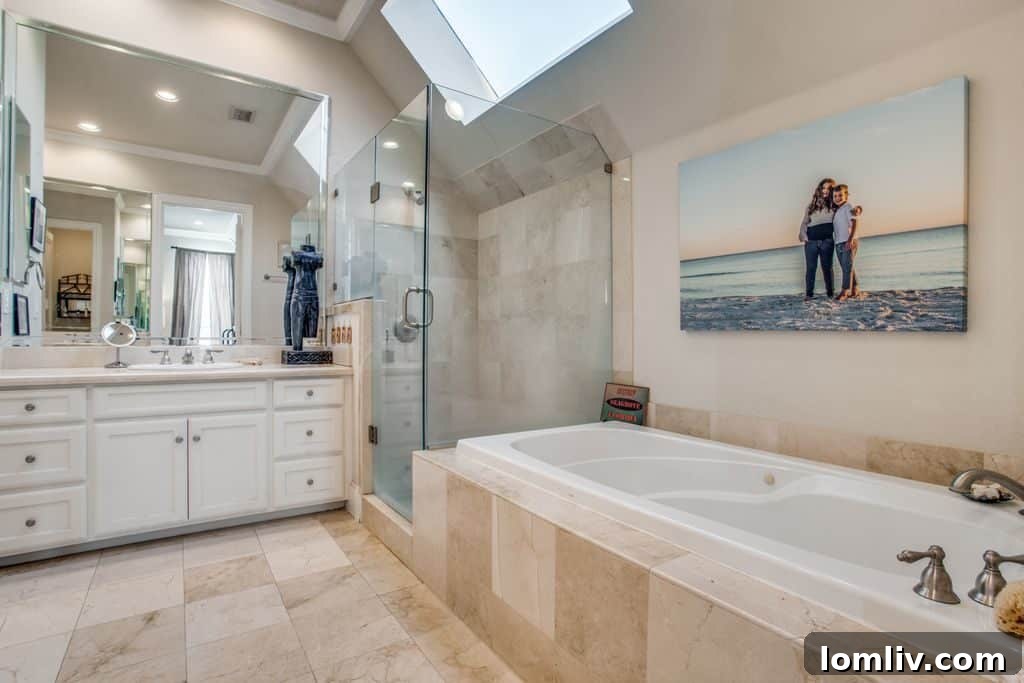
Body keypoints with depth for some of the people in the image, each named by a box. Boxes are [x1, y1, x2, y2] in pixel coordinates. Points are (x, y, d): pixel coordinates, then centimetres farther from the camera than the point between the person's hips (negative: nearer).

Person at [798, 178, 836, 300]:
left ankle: (830, 292, 13)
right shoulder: (811, 206, 9)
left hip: (827, 242, 0)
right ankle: (808, 293, 2)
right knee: (810, 268, -1)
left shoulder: (834, 206, 7)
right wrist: (804, 237, -1)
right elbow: (804, 223, 9)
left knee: (827, 267, 5)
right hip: (811, 242, 0)